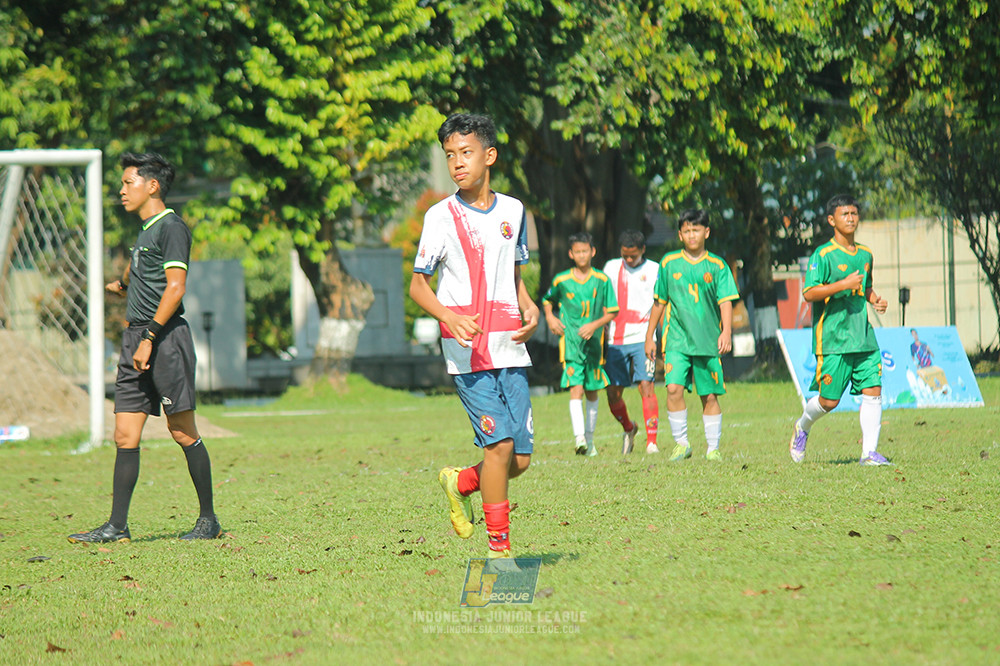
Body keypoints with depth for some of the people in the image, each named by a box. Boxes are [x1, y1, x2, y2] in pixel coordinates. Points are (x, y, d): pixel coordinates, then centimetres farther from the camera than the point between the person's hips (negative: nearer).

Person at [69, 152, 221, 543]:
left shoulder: (172, 228, -9)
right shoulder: (146, 231, 18)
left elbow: (175, 288, -17)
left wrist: (149, 338, -20)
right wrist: (123, 285, 46)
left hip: (165, 337, -9)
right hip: (138, 339, 9)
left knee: (182, 431, -3)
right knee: (125, 435, 3)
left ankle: (208, 519, 6)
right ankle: (117, 526, 2)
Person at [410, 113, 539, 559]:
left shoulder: (513, 211, 11)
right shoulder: (441, 216, -2)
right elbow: (417, 285, 0)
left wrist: (529, 307, 3)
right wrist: (448, 315, -19)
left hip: (511, 349, 5)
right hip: (468, 351, -5)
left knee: (521, 460, 1)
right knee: (499, 444, -15)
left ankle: (460, 483, 30)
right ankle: (498, 548, -4)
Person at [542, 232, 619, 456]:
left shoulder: (602, 281, 1)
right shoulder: (561, 281, 1)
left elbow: (612, 311, 4)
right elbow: (548, 300, 20)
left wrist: (595, 325, -12)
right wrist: (550, 317, 2)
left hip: (594, 342, 2)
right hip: (570, 342, -2)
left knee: (592, 392, 12)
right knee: (576, 389, -16)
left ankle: (589, 440, 26)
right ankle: (579, 438, -27)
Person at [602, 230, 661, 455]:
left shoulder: (654, 270, 4)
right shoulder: (611, 268, 13)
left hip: (642, 339, -3)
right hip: (615, 341, 3)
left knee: (646, 385, -15)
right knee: (613, 393, 4)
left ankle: (651, 442, -15)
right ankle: (628, 428, 32)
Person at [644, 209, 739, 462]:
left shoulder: (717, 266, 4)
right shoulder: (669, 263, 7)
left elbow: (725, 301, -2)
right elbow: (659, 302, 14)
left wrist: (726, 331, -18)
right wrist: (649, 337, 15)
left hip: (708, 341, 0)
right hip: (677, 339, 0)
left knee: (710, 396, 2)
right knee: (674, 388, -16)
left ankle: (713, 448, 14)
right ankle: (681, 443, -3)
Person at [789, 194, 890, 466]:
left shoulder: (865, 255, 15)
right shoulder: (823, 255, -7)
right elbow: (809, 293, -14)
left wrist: (875, 300, 10)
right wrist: (843, 285, -21)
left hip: (863, 336, 6)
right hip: (833, 338, -6)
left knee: (873, 391, -5)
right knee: (829, 400, -2)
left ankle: (869, 451, -2)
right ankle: (802, 427, 28)